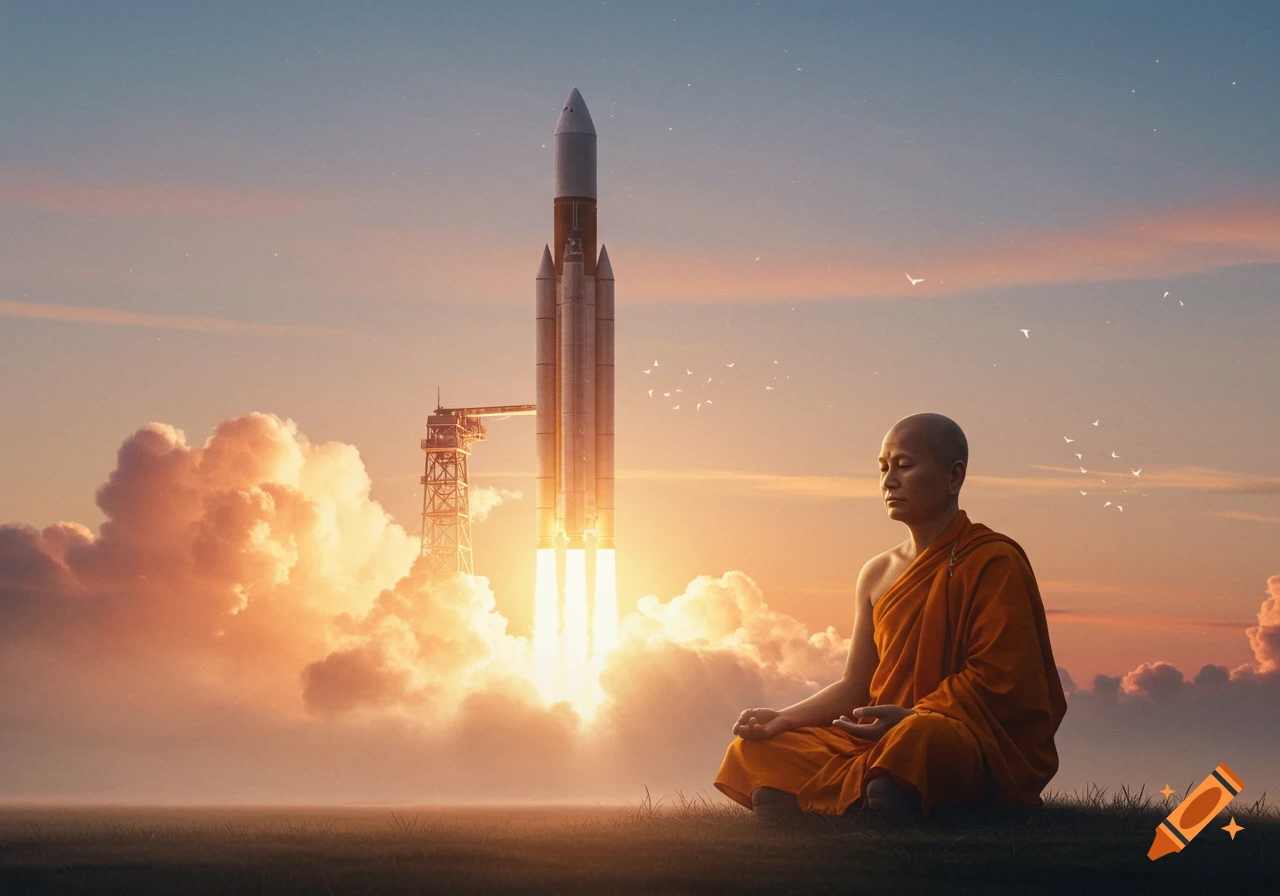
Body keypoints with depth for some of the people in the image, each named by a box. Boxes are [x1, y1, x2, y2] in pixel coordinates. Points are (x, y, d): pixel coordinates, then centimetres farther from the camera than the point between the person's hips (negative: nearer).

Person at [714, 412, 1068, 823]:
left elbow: (997, 681, -10)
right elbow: (855, 686, 17)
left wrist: (911, 717, -21)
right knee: (756, 753, -10)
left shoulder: (993, 562, -3)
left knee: (915, 744, -43)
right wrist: (784, 718, 0)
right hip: (880, 739, 7)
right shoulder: (876, 576, 17)